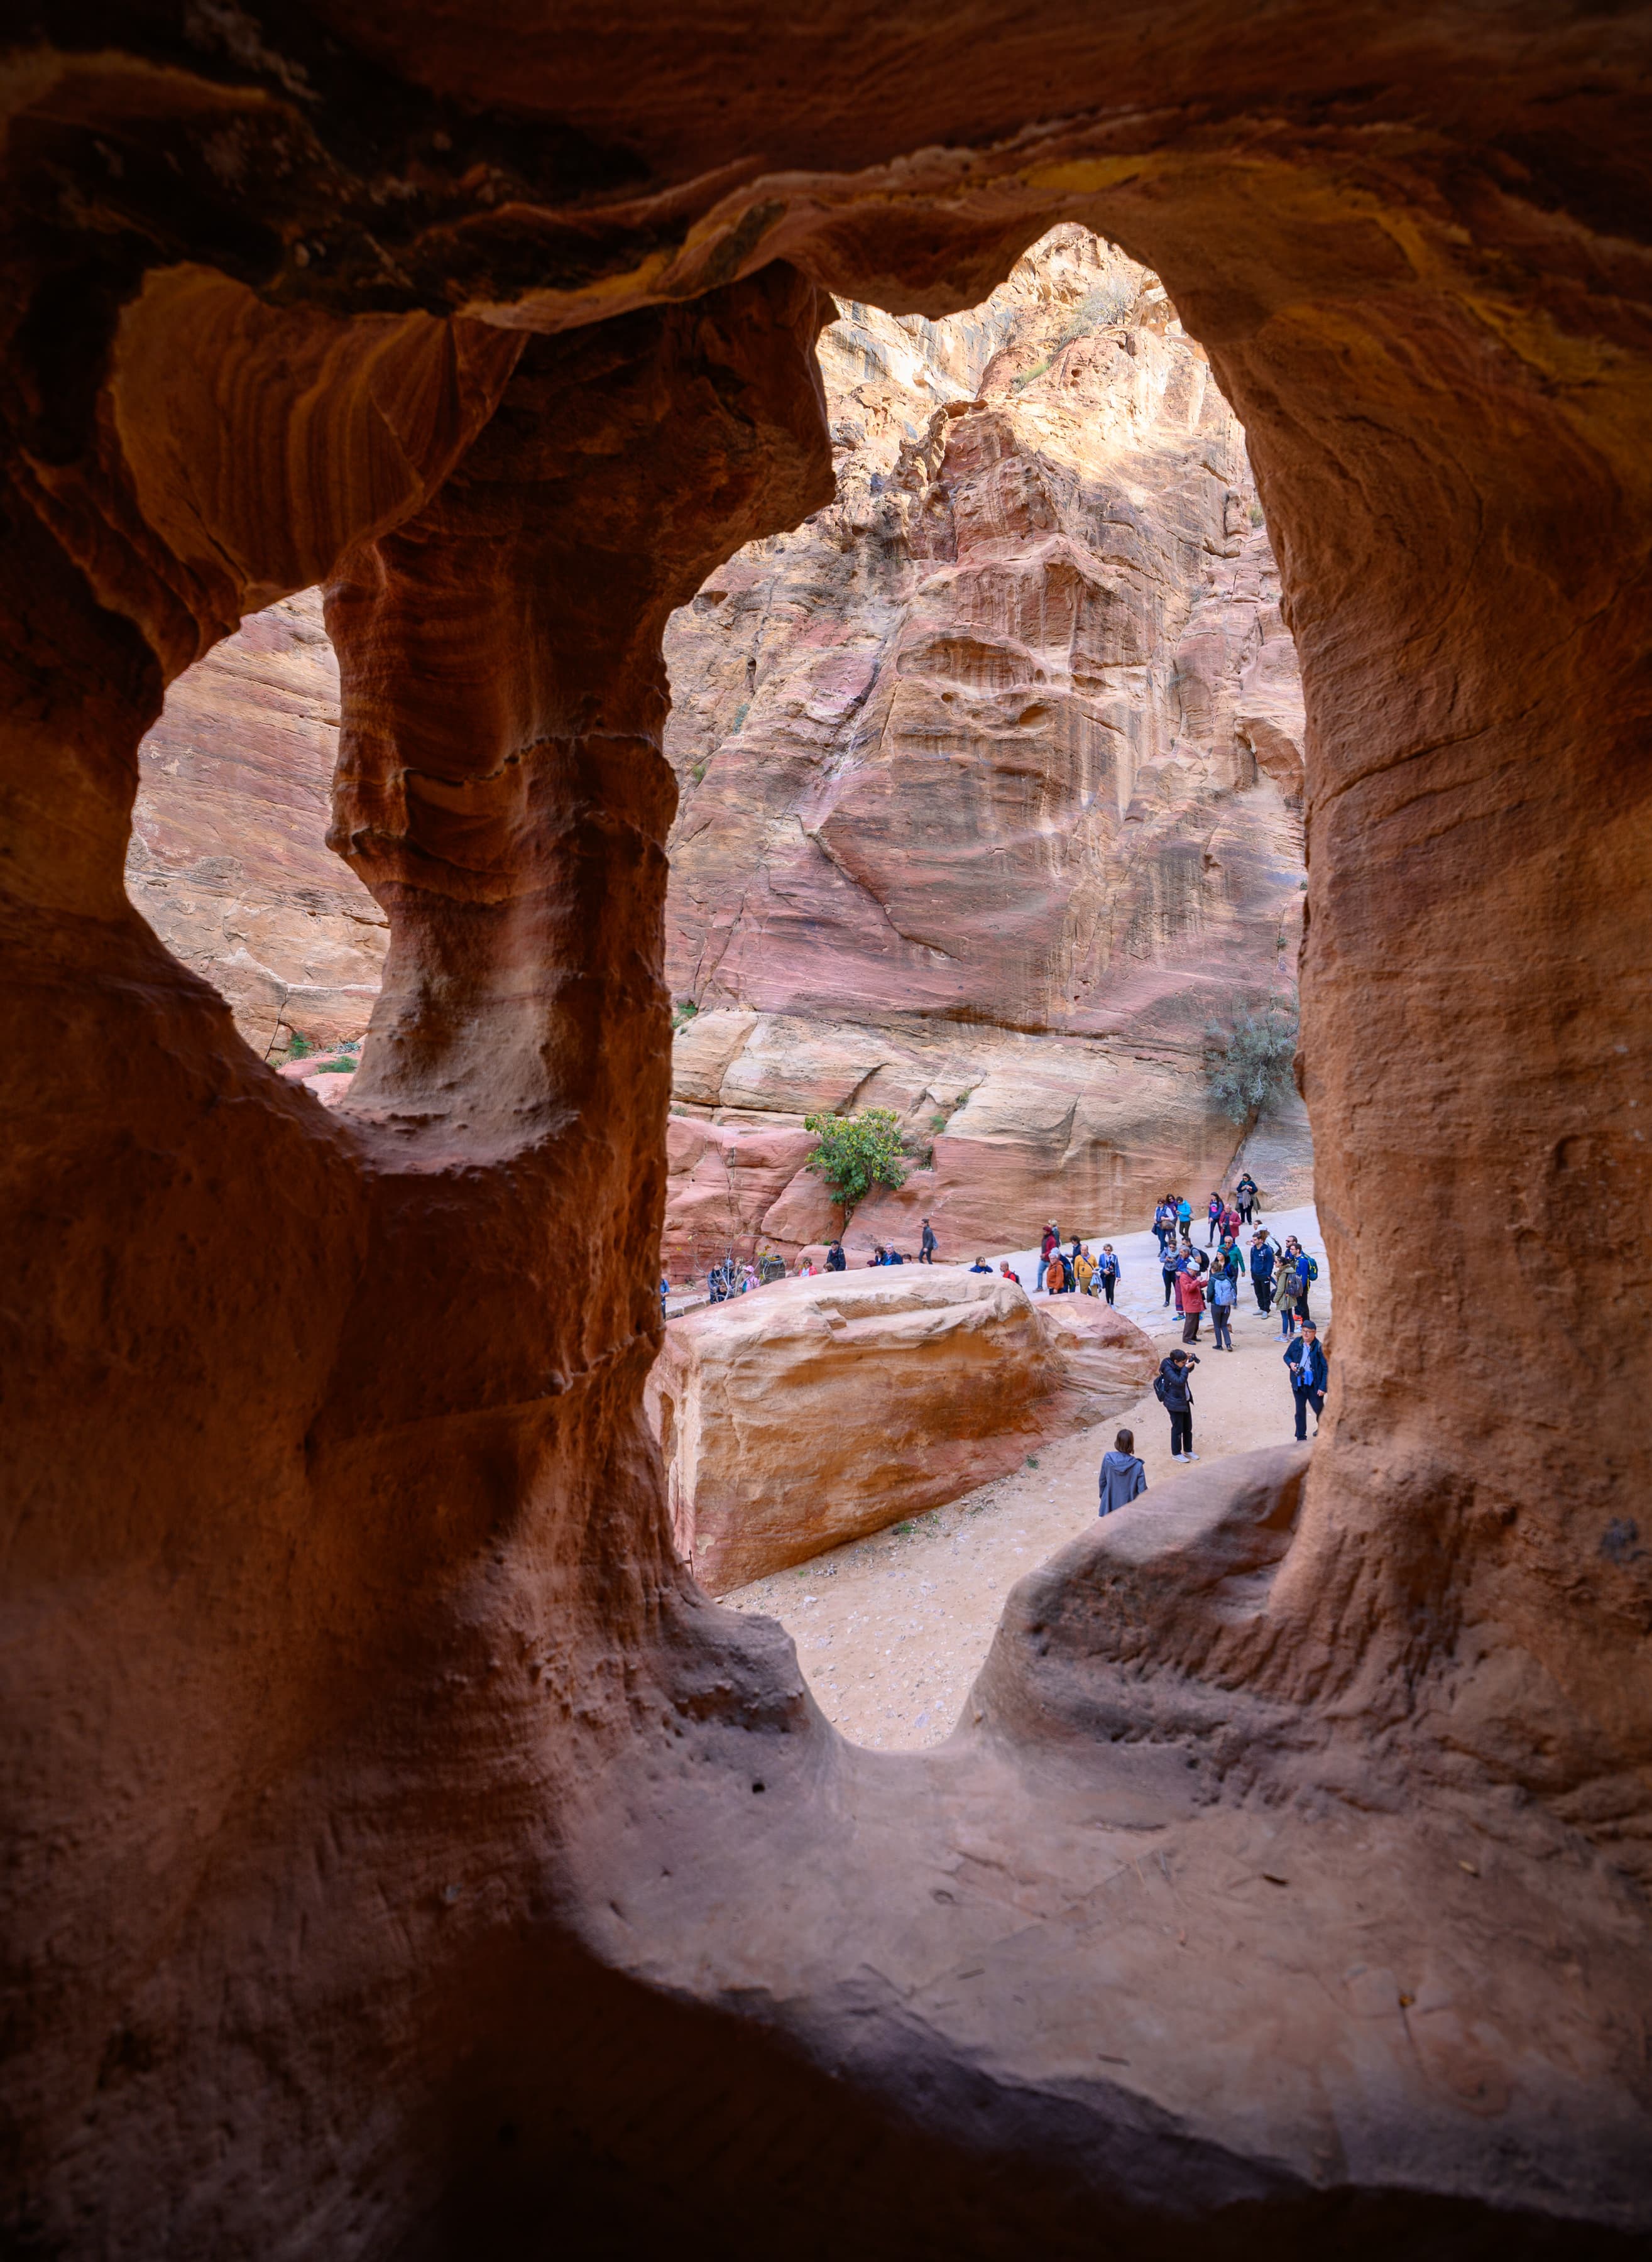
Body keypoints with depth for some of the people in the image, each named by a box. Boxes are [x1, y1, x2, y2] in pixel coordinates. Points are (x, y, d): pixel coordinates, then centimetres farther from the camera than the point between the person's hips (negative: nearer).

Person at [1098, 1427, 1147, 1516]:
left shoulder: (1108, 1459, -17)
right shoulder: (1137, 1466, -23)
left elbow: (1103, 1481, -3)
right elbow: (1142, 1490, -15)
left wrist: (1102, 1496, 14)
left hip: (1110, 1504, 2)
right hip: (1129, 1508, -2)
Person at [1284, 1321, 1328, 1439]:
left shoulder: (1319, 1348, -15)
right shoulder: (1296, 1343, -3)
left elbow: (1327, 1368, -13)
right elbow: (1287, 1356, 13)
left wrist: (1323, 1387, -16)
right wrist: (1290, 1363, -10)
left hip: (1314, 1384, -3)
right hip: (1298, 1383, 3)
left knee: (1319, 1408, 16)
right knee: (1300, 1410, 9)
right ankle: (1301, 1437, 21)